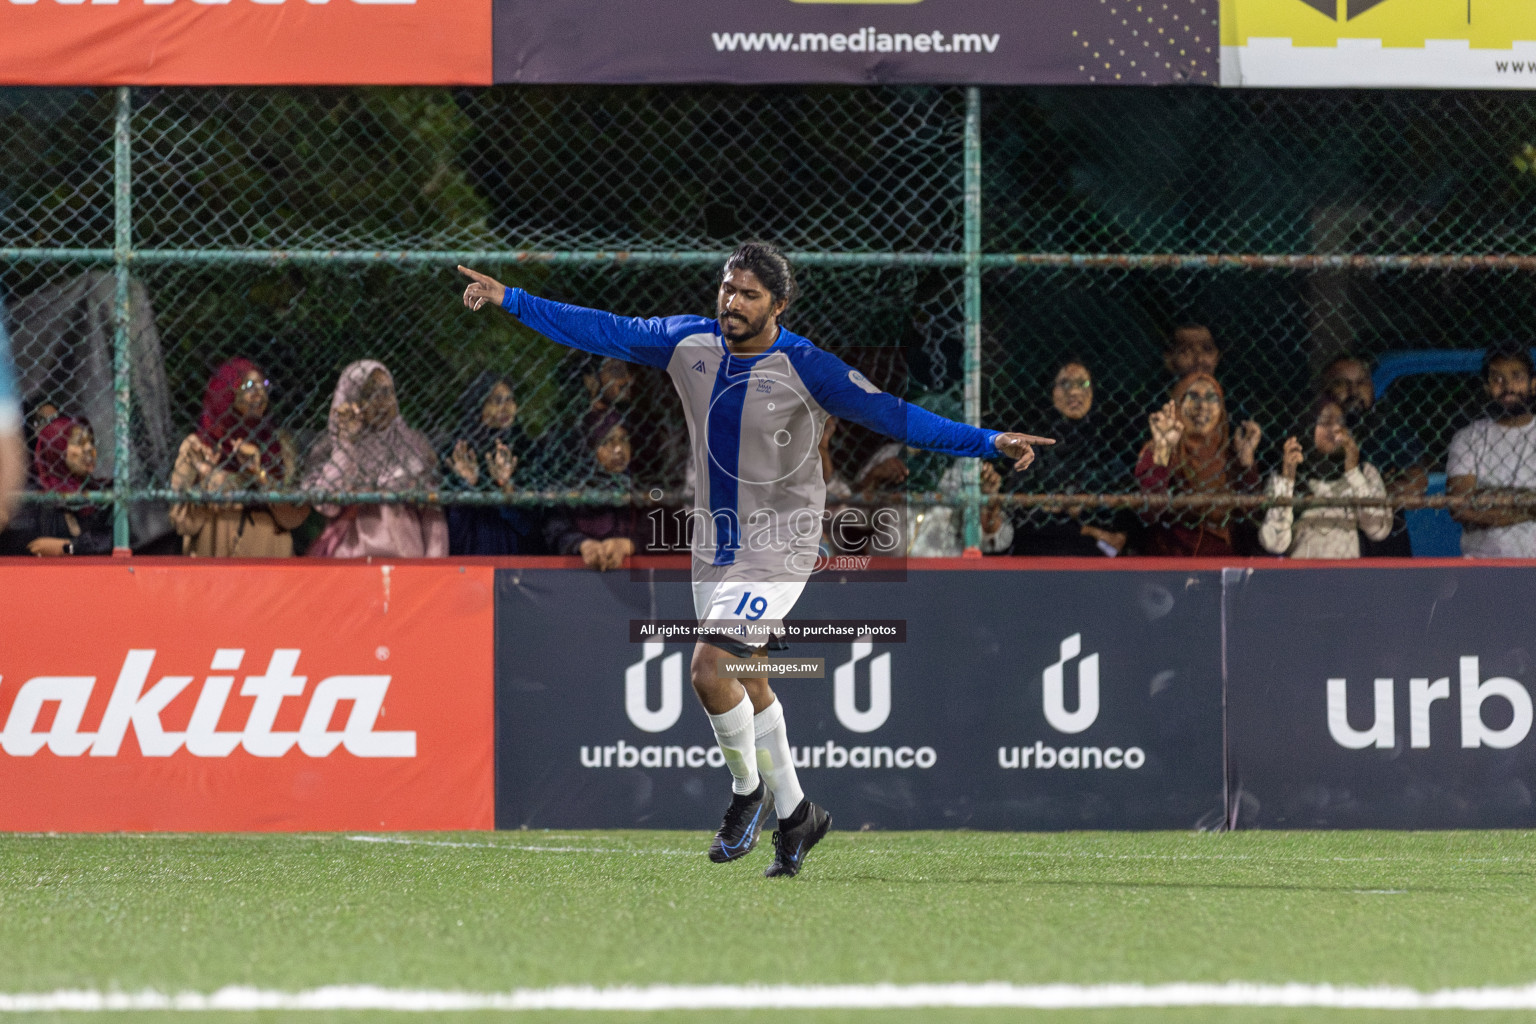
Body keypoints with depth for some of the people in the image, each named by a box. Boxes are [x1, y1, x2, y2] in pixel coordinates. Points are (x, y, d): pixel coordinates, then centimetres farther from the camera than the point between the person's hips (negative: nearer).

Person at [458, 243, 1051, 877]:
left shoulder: (805, 369, -16)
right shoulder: (691, 343, -2)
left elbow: (891, 416, -16)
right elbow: (603, 332, 4)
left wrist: (990, 443, -24)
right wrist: (508, 300, 3)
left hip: (777, 546, -6)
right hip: (715, 544, 6)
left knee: (710, 669, -18)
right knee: (744, 682, 14)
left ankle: (749, 788, 7)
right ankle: (793, 813, 31)